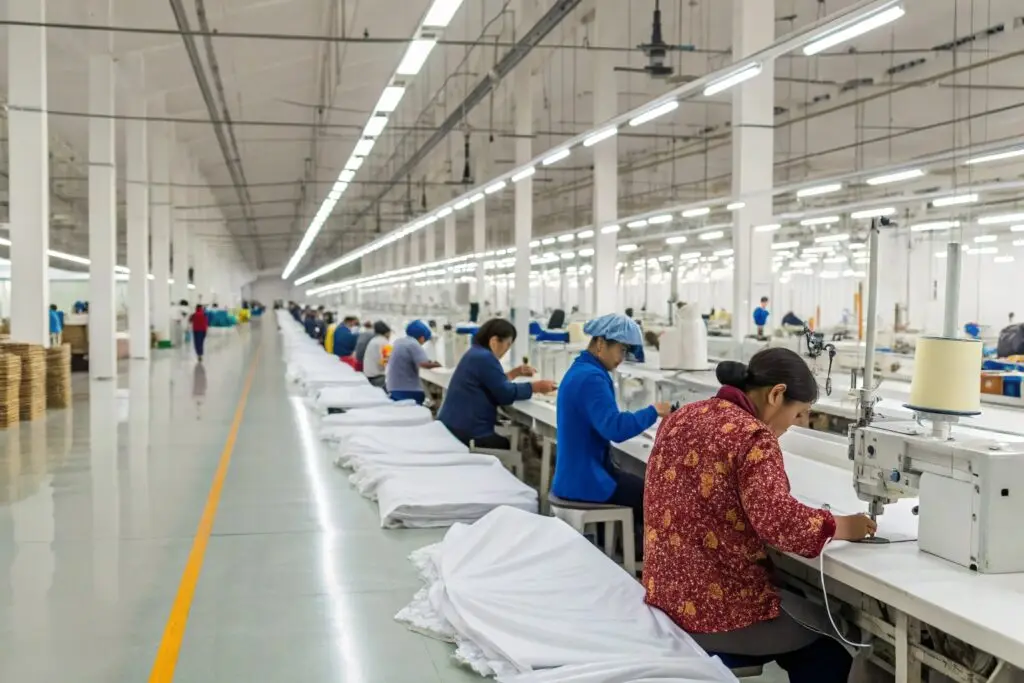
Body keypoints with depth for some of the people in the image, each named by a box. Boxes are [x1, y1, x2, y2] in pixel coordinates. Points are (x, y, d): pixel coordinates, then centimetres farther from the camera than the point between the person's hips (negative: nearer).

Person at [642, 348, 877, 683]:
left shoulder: (681, 418, 7)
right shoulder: (752, 436, -17)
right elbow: (777, 521, -29)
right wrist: (841, 527, -13)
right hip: (718, 606, -8)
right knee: (832, 647, 16)